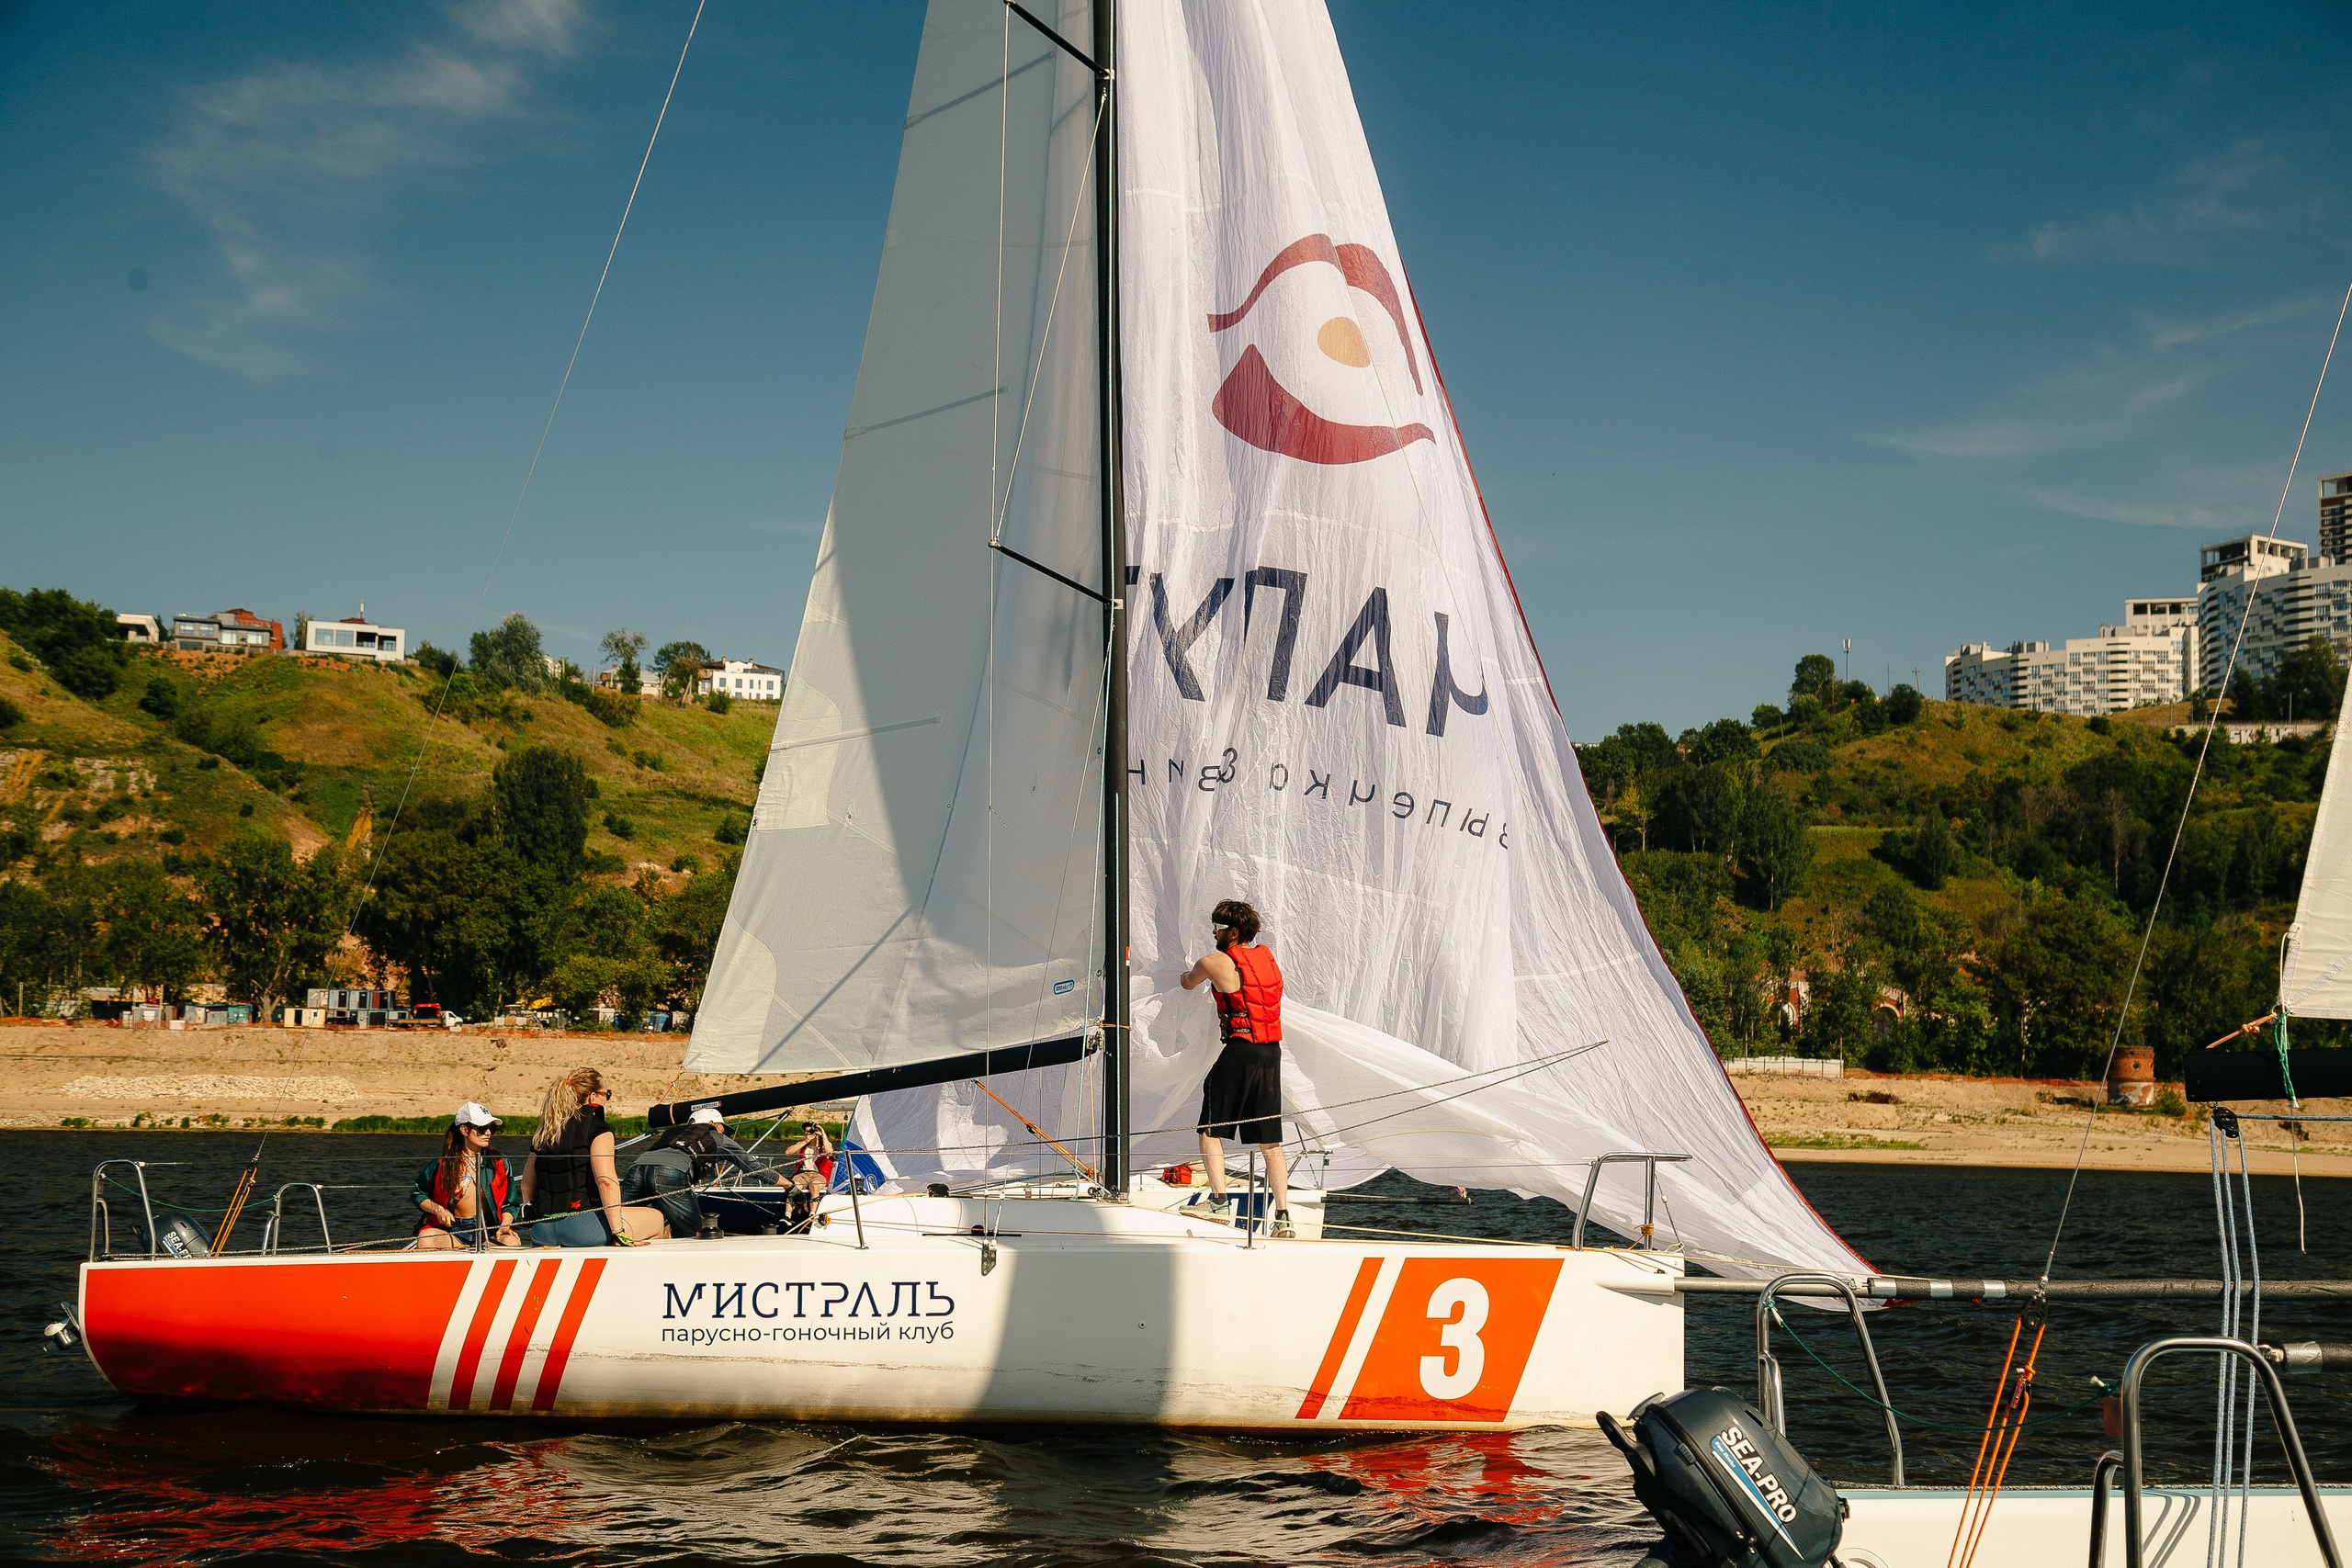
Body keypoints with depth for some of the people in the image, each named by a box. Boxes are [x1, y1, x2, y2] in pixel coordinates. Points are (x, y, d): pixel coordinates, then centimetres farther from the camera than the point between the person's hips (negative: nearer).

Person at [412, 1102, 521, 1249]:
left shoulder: (500, 1163, 6)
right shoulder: (441, 1164, 1)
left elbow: (510, 1204, 11)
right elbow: (419, 1194, 13)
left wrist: (504, 1226, -8)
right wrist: (438, 1209, -6)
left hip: (489, 1231, 1)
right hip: (452, 1230, -1)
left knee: (512, 1242, -31)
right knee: (426, 1237, -32)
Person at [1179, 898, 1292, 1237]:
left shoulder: (1213, 962, -6)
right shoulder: (1268, 959, 11)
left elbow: (1187, 982, 15)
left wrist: (1189, 974, 41)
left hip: (1239, 1052, -6)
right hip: (1272, 1052, 6)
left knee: (1210, 1129, 8)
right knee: (1270, 1141, 9)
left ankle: (1219, 1199, -3)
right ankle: (1283, 1215, 4)